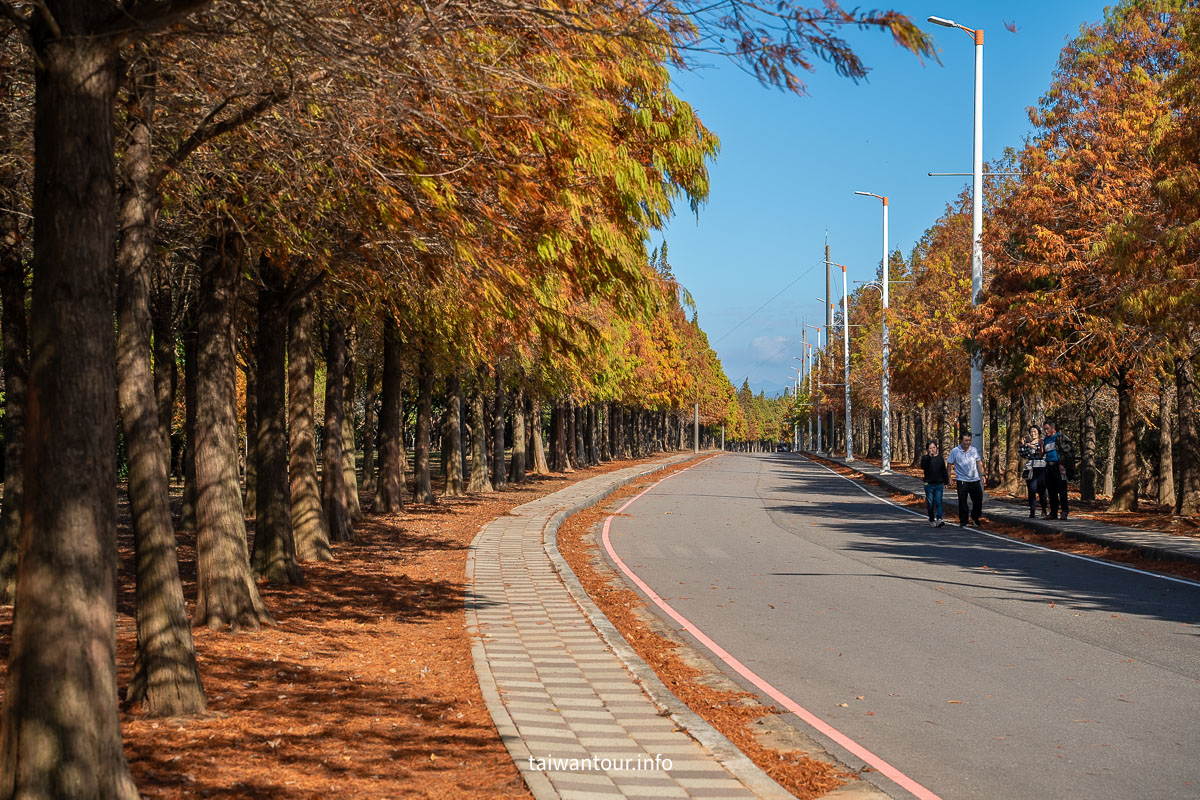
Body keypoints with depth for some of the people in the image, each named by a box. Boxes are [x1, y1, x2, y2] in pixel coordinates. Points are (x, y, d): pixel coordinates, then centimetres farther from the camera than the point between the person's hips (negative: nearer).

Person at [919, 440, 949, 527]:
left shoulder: (940, 457, 9)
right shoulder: (925, 458, 1)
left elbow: (944, 470, 15)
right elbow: (923, 467, -19)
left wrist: (945, 482, 13)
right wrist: (929, 456, -25)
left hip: (939, 484, 1)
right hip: (929, 484, -1)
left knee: (938, 502, -10)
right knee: (930, 503, 4)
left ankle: (939, 519, -20)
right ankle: (932, 521, 13)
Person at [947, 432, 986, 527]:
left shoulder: (974, 450, 5)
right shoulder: (955, 451, -5)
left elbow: (979, 462, 14)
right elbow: (949, 465, 1)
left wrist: (982, 474, 5)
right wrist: (949, 478, -5)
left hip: (975, 480, 3)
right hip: (962, 481, -3)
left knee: (978, 500, 7)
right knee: (962, 502, -2)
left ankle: (974, 518, 29)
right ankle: (963, 522, 7)